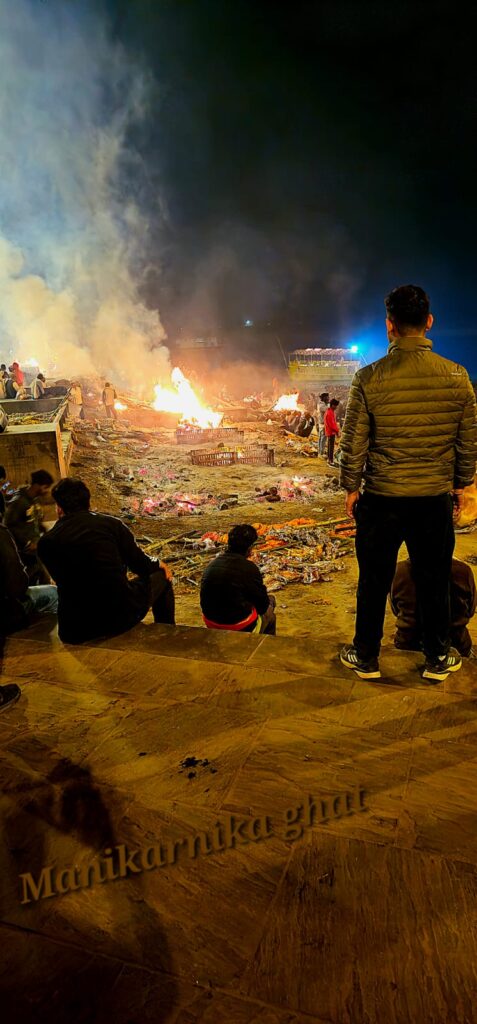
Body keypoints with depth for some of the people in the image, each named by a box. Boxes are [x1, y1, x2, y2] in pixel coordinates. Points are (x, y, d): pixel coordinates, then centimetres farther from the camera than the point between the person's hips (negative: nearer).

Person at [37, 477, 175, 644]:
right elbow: (140, 565, 4)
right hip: (121, 616, -2)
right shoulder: (111, 523, -3)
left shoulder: (46, 542, 1)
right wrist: (157, 564, 27)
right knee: (161, 577, 24)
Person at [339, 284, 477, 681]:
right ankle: (438, 660, 31)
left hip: (381, 499, -1)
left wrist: (351, 488, 7)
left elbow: (354, 442, -6)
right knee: (433, 582, 15)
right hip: (436, 499, 2)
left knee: (374, 581, 12)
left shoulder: (369, 378, -11)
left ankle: (366, 658, 27)